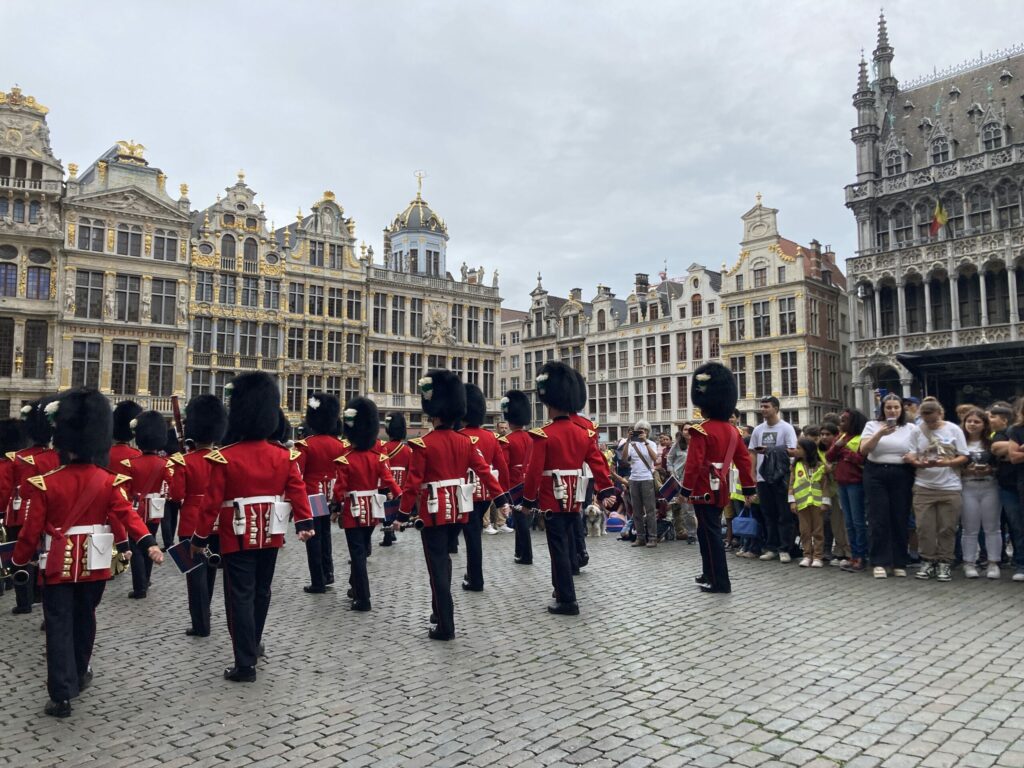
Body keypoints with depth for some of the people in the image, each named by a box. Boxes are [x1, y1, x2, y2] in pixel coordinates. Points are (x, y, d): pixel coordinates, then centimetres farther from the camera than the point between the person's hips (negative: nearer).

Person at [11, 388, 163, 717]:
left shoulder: (45, 484, -11)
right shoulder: (109, 482, -7)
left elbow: (32, 530, -7)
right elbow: (128, 515, -18)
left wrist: (19, 563, 6)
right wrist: (148, 542, -22)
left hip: (58, 565, -2)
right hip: (94, 565, 2)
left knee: (59, 626, 2)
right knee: (84, 619, 20)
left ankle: (61, 694, -2)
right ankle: (79, 675, 37)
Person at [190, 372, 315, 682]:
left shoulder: (225, 458, -13)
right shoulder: (285, 456, -3)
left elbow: (212, 502, -10)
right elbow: (298, 492, -8)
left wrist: (200, 538, -1)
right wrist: (305, 524, -8)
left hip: (237, 538, -4)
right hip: (270, 536, 4)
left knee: (241, 597, 2)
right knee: (261, 592, 19)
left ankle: (245, 665, 2)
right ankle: (253, 645, 38)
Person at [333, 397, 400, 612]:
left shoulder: (344, 461, -14)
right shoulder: (379, 457, -3)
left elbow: (340, 489, -11)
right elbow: (389, 482, -7)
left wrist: (335, 508, 2)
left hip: (353, 512, -5)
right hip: (372, 511, 5)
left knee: (357, 553, -1)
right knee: (363, 550, 20)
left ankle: (362, 599, -1)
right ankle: (357, 588, 34)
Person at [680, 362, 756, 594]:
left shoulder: (701, 430, -17)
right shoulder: (732, 430, 7)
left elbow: (693, 463, -21)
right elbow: (744, 460, 10)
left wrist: (685, 490, -15)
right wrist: (749, 489, 15)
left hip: (704, 491, -8)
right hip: (721, 491, 8)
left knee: (709, 534, -2)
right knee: (711, 531, 19)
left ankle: (720, 582, 1)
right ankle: (710, 574, 29)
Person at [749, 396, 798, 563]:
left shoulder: (786, 428, -2)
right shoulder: (758, 429, 12)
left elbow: (792, 451, -10)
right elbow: (752, 453, 13)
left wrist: (770, 450, -18)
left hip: (780, 477, -5)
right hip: (762, 477, 5)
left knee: (784, 515, 0)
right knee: (768, 515, 10)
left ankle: (784, 549, 6)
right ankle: (771, 548, 18)